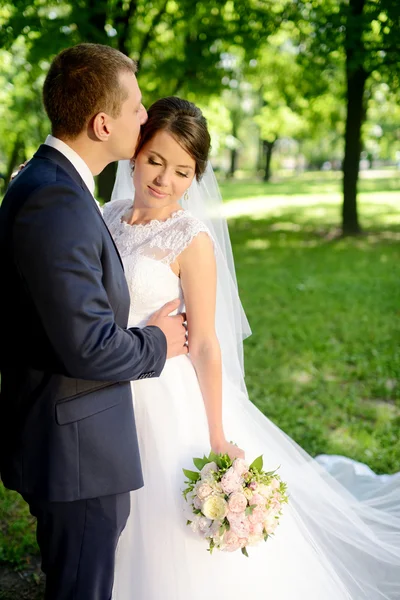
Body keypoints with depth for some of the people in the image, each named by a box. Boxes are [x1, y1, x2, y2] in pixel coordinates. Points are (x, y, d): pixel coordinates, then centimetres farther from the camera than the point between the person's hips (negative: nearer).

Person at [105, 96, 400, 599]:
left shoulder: (191, 239, -16)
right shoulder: (110, 218, 1)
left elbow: (205, 346, -14)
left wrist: (217, 439, -12)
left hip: (170, 402, -5)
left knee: (182, 549, 10)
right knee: (131, 533, 22)